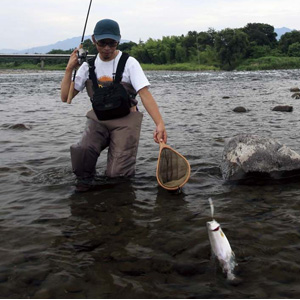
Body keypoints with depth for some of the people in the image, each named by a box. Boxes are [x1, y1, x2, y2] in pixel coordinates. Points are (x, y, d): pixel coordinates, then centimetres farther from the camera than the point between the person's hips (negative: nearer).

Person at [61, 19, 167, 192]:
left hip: (125, 120, -2)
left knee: (118, 173, -15)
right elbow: (66, 97, 6)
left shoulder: (129, 63, -5)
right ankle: (85, 181, 2)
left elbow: (145, 94, -16)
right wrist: (69, 69, -5)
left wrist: (160, 123, -28)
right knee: (81, 151, -29)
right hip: (98, 119, 3)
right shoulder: (88, 65, 7)